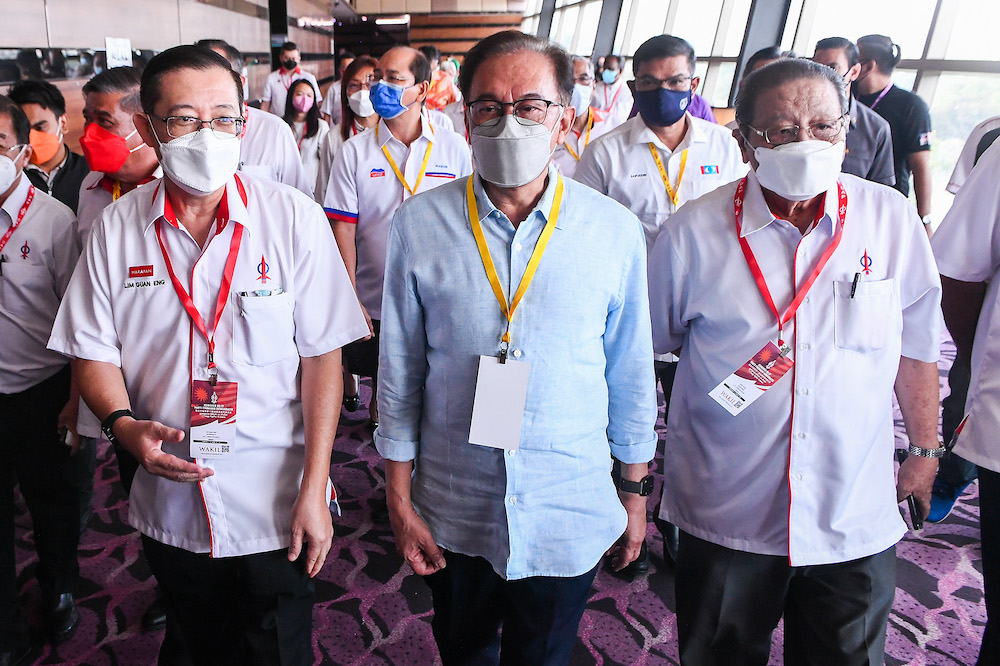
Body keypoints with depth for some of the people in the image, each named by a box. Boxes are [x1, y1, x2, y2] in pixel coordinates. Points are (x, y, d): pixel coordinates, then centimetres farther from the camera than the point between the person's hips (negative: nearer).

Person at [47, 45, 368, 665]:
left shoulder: (294, 217, -12)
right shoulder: (117, 227, -4)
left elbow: (321, 356, -11)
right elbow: (95, 353, 3)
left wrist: (313, 488, -13)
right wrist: (123, 423, -18)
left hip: (277, 509, -3)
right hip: (170, 504, 3)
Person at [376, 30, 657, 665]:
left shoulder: (616, 230, -9)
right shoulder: (419, 223, -9)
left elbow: (632, 373, 0)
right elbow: (400, 370, -4)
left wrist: (636, 492, 7)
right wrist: (400, 498, 0)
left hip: (571, 515, 0)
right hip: (453, 510, 1)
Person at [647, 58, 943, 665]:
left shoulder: (892, 219, -5)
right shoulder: (693, 233, -11)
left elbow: (916, 344, 6)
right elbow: (644, 347, 0)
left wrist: (925, 450, 12)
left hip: (859, 518, 2)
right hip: (727, 514, -1)